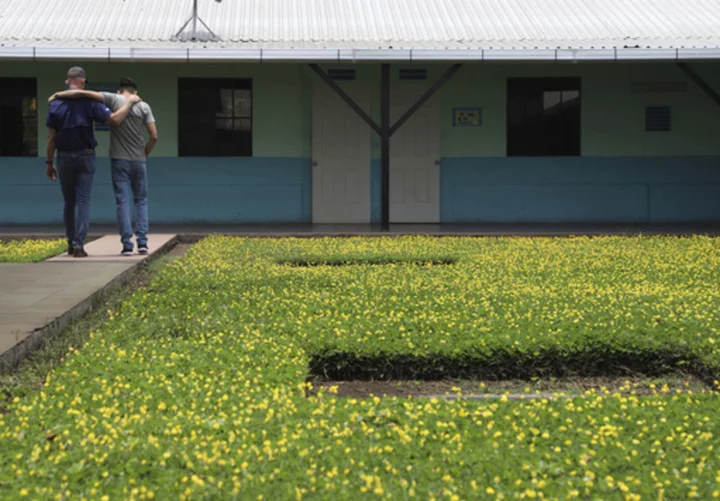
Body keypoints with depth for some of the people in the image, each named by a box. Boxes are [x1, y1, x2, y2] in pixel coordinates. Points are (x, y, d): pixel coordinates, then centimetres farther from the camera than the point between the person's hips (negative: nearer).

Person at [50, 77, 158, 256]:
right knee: (141, 200, 12)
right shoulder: (143, 106, 1)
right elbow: (154, 136, -3)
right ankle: (142, 242, 1)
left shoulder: (113, 100, -2)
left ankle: (127, 245, -5)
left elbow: (83, 93, -11)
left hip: (119, 160, -1)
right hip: (138, 161, 1)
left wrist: (58, 95, 1)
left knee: (122, 201, 0)